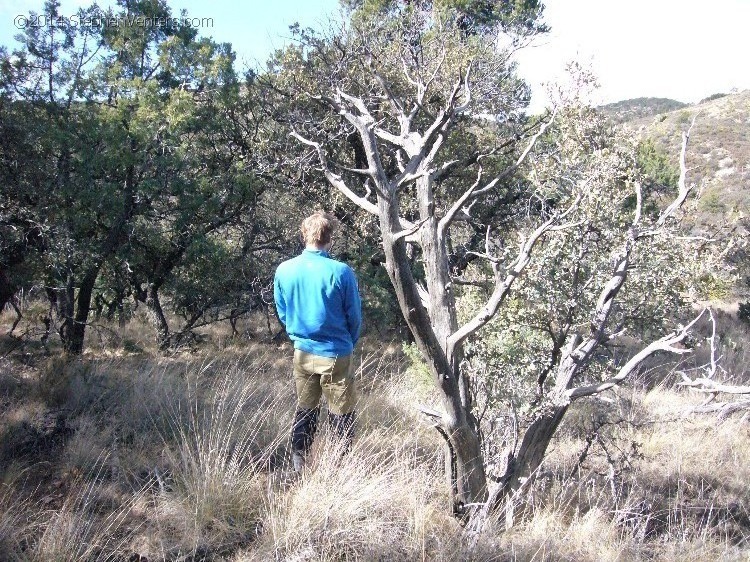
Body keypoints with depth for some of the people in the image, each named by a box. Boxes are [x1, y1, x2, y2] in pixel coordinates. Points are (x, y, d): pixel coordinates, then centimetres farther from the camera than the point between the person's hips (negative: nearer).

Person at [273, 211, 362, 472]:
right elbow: (354, 316, -6)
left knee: (305, 410, 18)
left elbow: (282, 313, 7)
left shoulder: (284, 270, -5)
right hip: (336, 354, -4)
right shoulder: (341, 272, -16)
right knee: (341, 414, 8)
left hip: (302, 352, 4)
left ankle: (299, 463, 26)